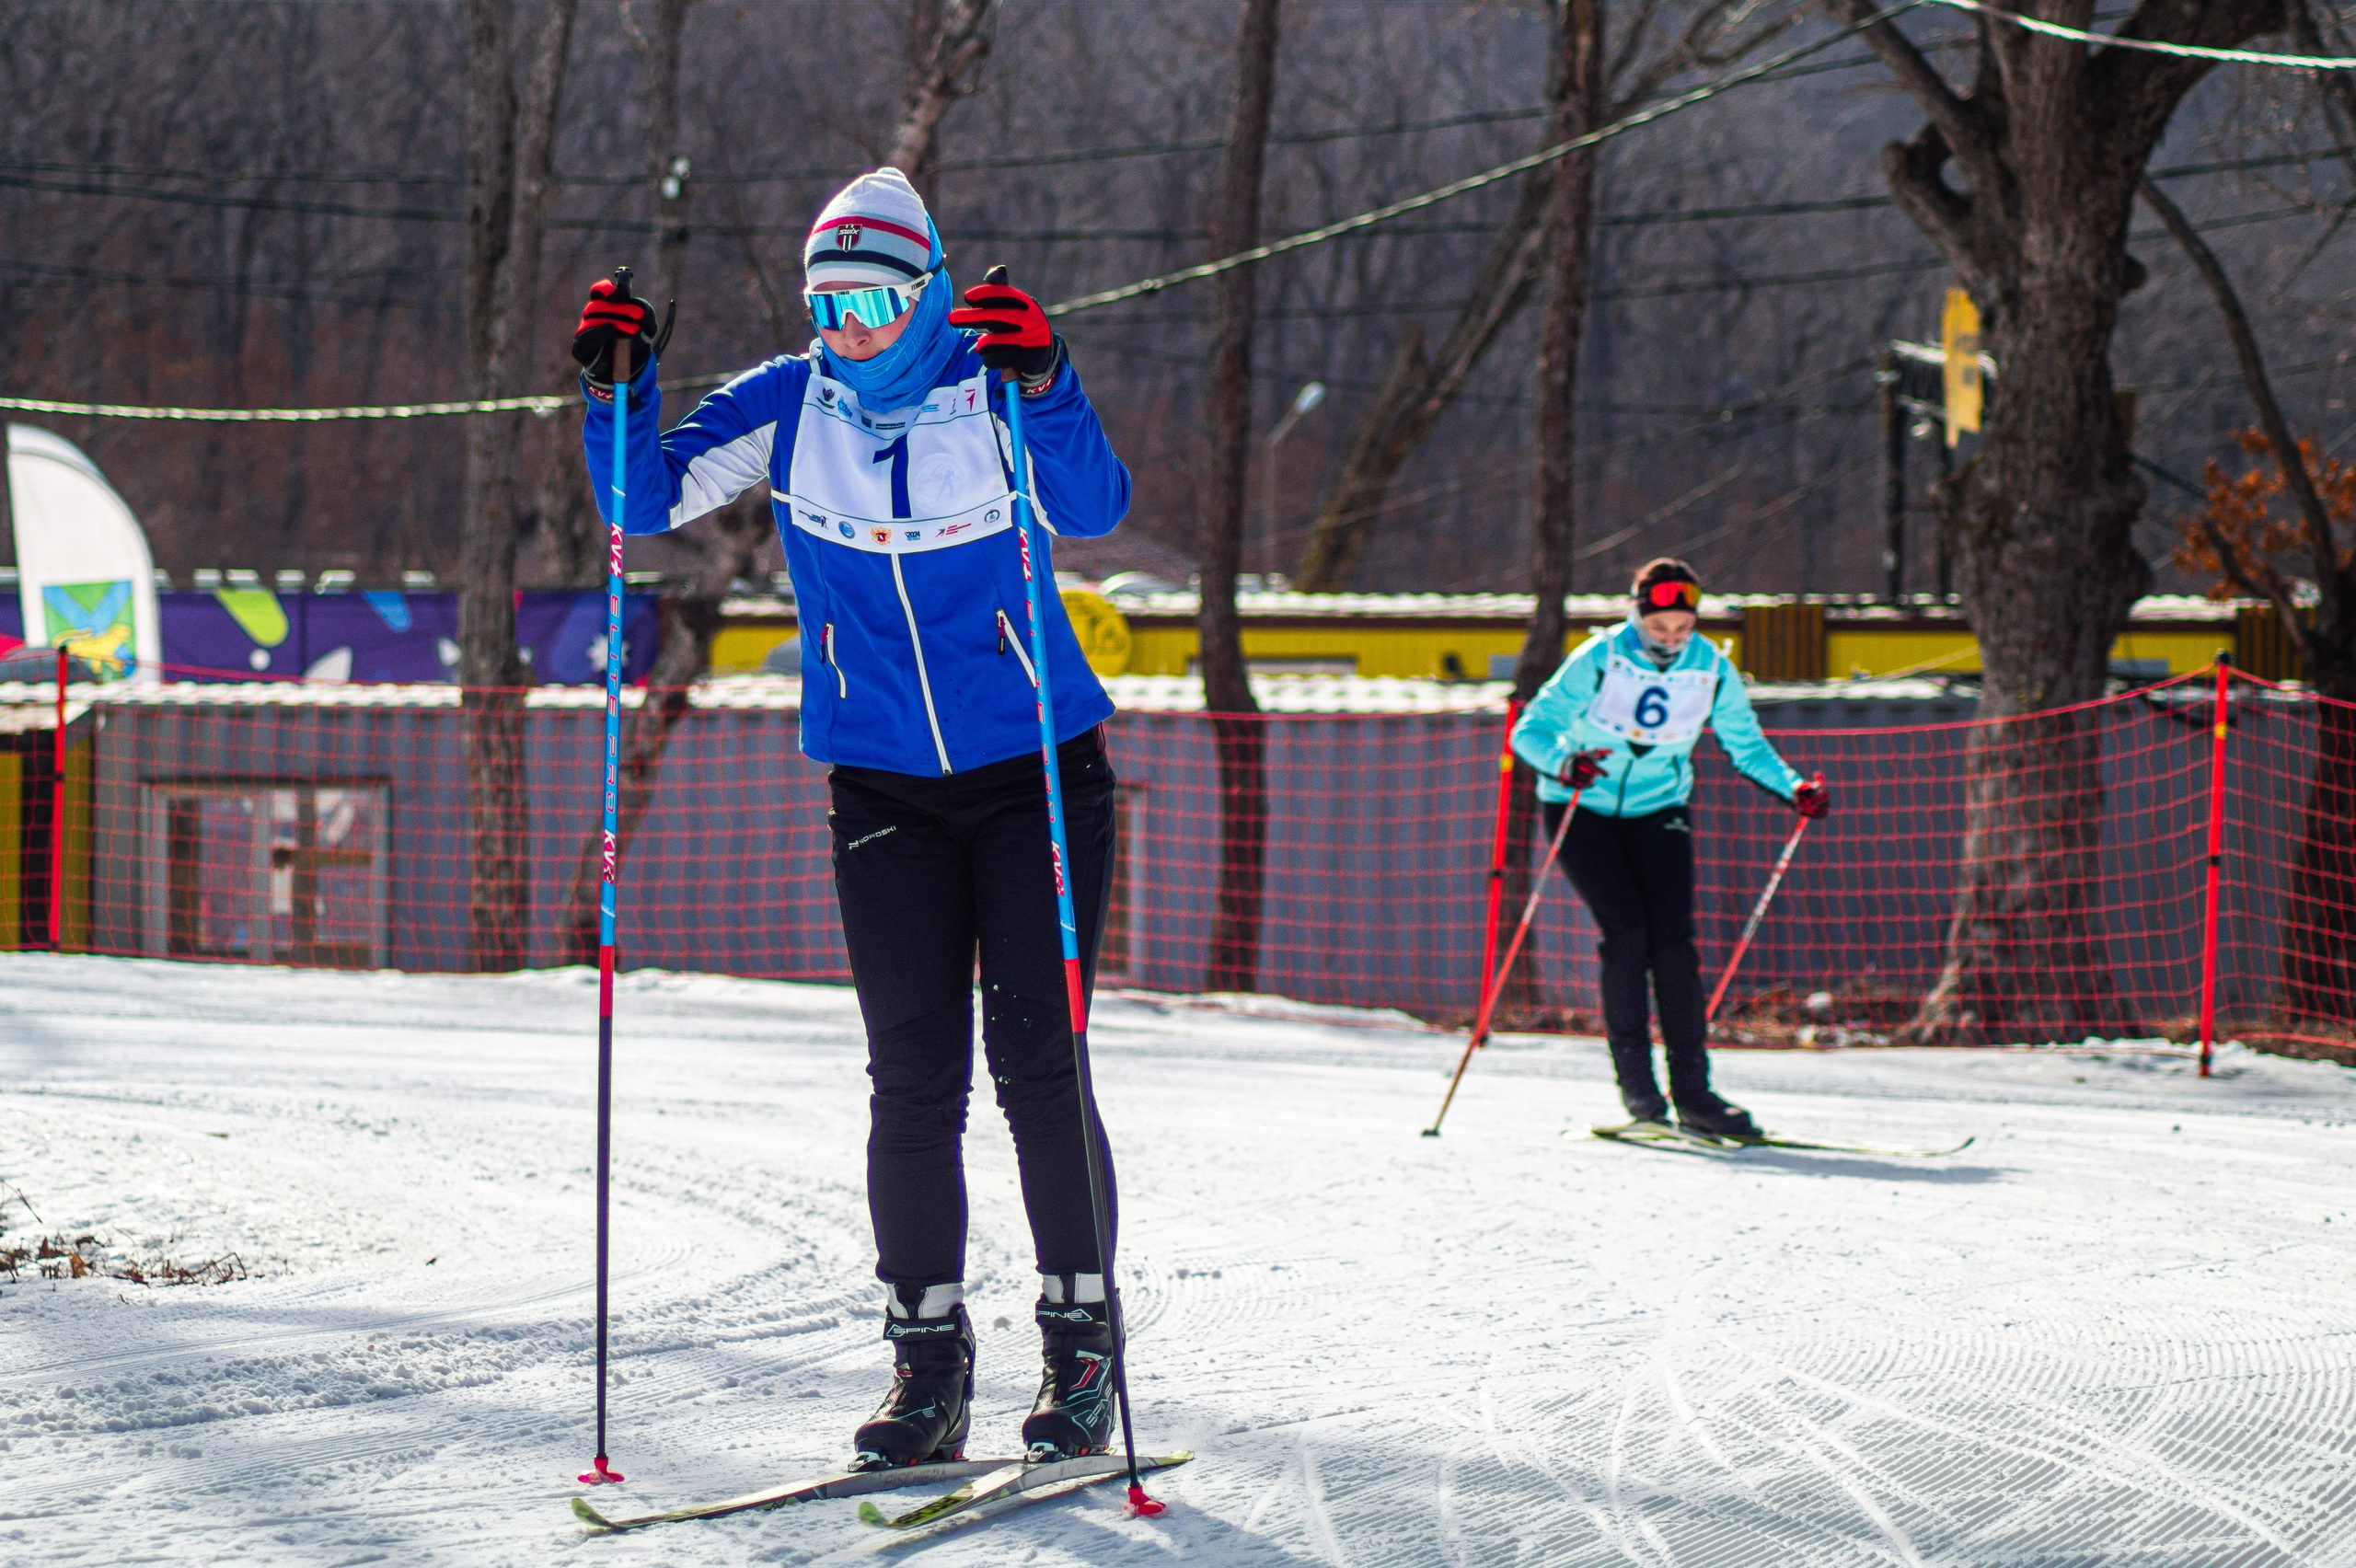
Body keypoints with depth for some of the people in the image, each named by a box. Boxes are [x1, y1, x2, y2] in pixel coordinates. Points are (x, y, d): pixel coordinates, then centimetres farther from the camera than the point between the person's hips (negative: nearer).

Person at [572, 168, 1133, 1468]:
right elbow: (648, 501, -2)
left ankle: (1081, 1339, 5)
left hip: (1037, 774, -2)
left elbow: (1092, 509, -24)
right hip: (884, 790, 2)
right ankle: (927, 1358, 6)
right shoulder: (788, 409, 0)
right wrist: (617, 393, -18)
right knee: (913, 1081, -1)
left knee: (1038, 1066, -6)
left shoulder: (995, 388, -8)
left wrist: (1042, 386, -39)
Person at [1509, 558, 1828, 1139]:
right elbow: (1530, 731, -19)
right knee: (1627, 928, -19)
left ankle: (1692, 1091, -9)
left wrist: (1794, 789, -14)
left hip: (1657, 810, 3)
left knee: (1673, 937, -11)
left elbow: (1747, 746, 3)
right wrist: (1563, 764, -40)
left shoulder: (1711, 669, -9)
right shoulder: (1599, 660, -18)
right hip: (1582, 808, -2)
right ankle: (1633, 1072, -5)